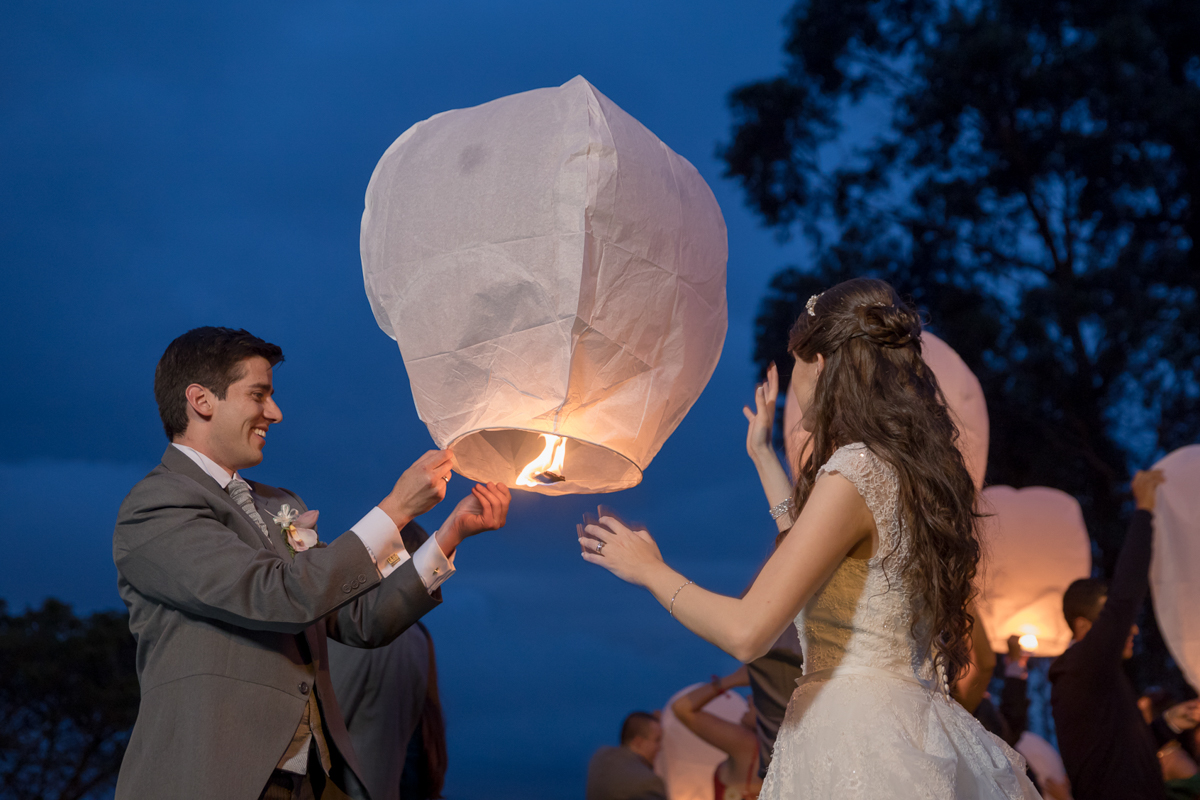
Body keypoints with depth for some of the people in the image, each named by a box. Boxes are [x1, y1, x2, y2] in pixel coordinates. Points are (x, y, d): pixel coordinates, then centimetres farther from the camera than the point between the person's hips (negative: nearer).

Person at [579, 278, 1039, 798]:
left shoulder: (855, 471, -16)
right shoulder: (911, 471, 10)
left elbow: (747, 633, -19)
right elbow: (819, 561, 28)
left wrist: (650, 570, -2)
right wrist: (763, 455, 36)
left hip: (852, 735, -8)